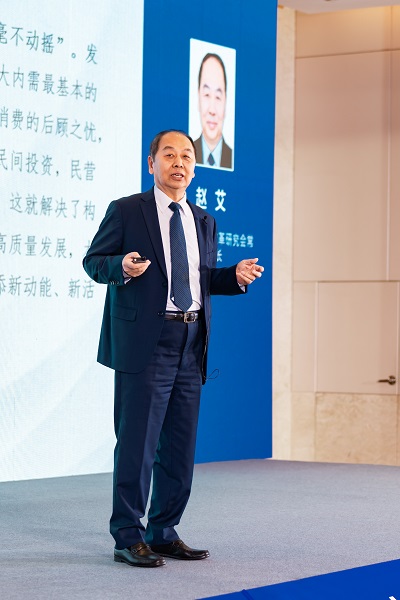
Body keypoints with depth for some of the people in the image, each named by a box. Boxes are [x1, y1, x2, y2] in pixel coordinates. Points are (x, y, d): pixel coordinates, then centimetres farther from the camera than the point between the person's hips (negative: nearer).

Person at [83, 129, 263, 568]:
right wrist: (122, 266, -20)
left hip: (191, 344, 6)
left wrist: (236, 276, 2)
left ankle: (163, 533, 19)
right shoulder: (126, 211, 1)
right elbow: (93, 260, 0)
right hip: (145, 342, -6)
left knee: (180, 445, 9)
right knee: (137, 442, -6)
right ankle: (128, 537, 3)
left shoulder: (204, 222, 17)